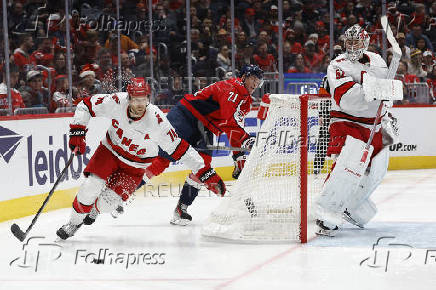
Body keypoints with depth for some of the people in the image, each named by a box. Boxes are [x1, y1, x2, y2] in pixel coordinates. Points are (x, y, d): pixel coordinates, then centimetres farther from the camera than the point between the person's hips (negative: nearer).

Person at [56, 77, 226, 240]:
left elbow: (180, 149, -24)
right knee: (91, 186, -16)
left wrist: (206, 173, -26)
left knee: (109, 201, -13)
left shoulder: (156, 120, -30)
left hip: (135, 166, -1)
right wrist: (77, 132, -19)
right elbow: (86, 105, -10)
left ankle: (94, 210, 25)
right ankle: (74, 223, 10)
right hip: (110, 151, 1)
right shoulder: (116, 102, -25)